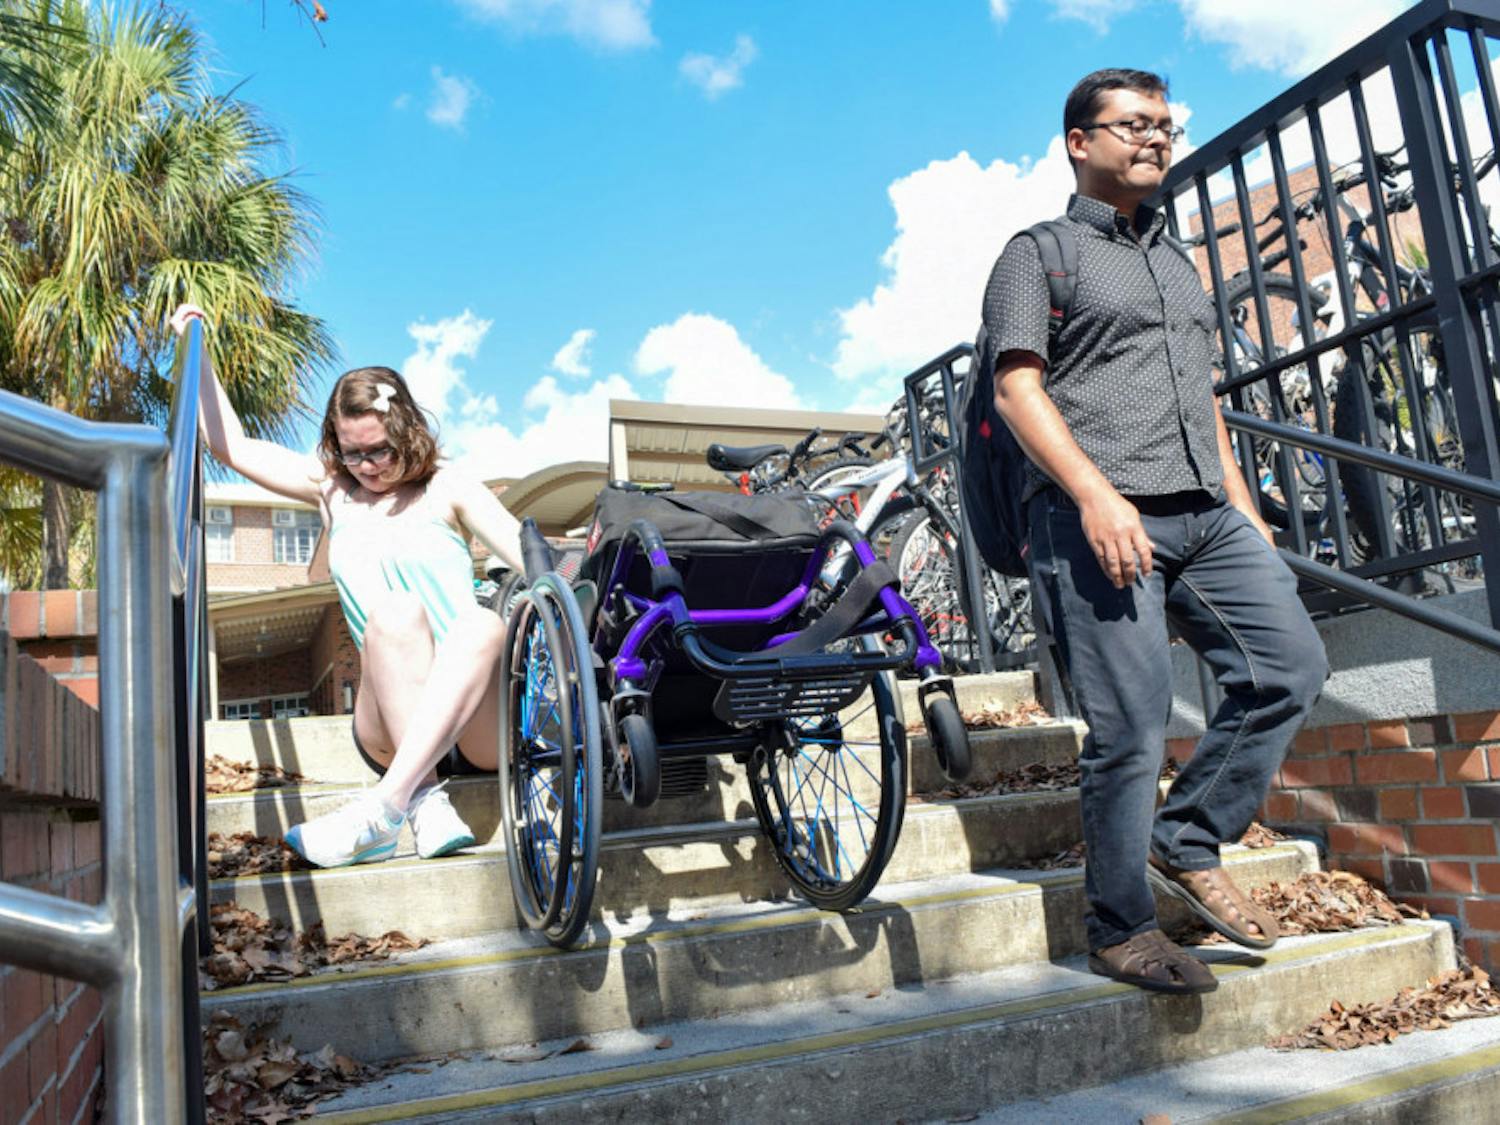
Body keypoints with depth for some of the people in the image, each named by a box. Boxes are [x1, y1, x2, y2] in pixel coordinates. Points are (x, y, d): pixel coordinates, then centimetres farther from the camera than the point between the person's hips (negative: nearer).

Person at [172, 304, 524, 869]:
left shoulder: (449, 489, 9)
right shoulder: (333, 490, 18)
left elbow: (530, 555, -4)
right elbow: (232, 446, 19)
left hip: (479, 719, -1)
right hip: (391, 730, 2)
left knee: (484, 622, -36)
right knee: (395, 613, -31)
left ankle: (386, 805, -45)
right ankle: (427, 800, -37)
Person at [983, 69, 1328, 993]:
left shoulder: (1178, 260, 27)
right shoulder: (1040, 252, 5)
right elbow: (1018, 390, -7)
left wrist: (1246, 508, 18)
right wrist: (1095, 495, -20)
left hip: (1206, 515, 7)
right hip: (1098, 517, -7)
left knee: (1291, 667, -1)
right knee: (1133, 727, -8)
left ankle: (1187, 846, 14)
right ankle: (1121, 928, 9)